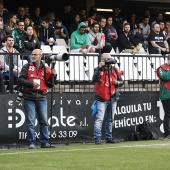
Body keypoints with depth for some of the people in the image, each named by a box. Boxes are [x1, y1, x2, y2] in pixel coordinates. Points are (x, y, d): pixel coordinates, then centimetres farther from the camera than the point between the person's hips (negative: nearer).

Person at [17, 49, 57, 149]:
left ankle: (45, 143, 12)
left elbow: (50, 85, 8)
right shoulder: (27, 67, 5)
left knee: (44, 121, 5)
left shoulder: (46, 69, 8)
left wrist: (53, 75, -8)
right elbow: (20, 80, -3)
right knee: (31, 122, -3)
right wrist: (31, 84, -16)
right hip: (29, 98, -2)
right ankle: (32, 143, 0)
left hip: (42, 98, 2)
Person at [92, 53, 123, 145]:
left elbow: (122, 81, 14)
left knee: (110, 119, 11)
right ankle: (97, 138, -15)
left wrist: (117, 83, -9)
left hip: (112, 98, 5)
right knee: (99, 119, -13)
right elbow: (94, 79, -22)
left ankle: (109, 138, 18)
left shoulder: (114, 70, 9)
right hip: (101, 99, -5)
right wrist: (99, 68, -27)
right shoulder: (98, 69, -3)